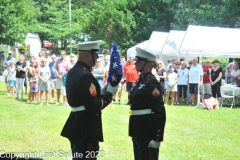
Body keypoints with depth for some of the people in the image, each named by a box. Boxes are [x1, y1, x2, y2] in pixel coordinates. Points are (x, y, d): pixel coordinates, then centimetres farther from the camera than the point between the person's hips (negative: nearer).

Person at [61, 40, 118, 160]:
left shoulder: (73, 71, 11)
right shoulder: (85, 76, -21)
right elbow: (94, 106, -24)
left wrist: (105, 92, 7)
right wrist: (109, 93, -10)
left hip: (77, 126, 10)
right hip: (86, 129, -10)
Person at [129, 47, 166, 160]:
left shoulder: (151, 83, -16)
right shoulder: (141, 80, 12)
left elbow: (160, 112, -20)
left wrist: (157, 138, -22)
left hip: (148, 133, -10)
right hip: (138, 131, 10)